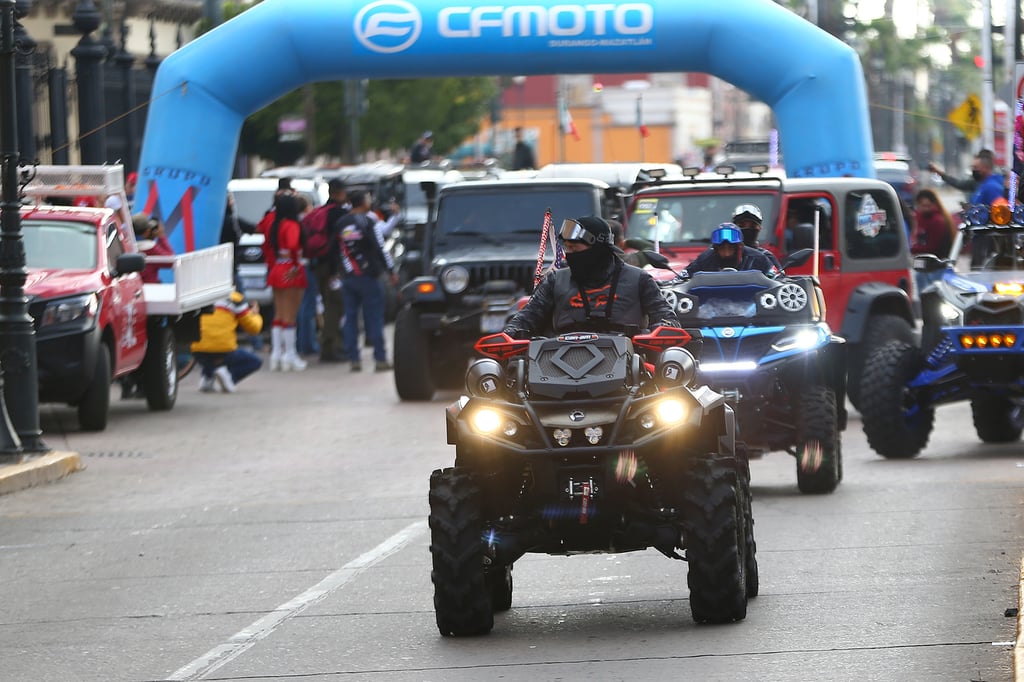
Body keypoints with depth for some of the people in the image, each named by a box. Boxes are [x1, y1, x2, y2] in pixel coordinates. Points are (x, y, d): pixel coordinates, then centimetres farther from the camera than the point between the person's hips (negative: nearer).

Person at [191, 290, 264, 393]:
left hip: (199, 352, 5)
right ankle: (228, 373, -8)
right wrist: (255, 314, 32)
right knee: (255, 362, 19)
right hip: (224, 352, -5)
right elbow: (253, 327, 8)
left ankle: (206, 378, 8)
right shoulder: (235, 299, 4)